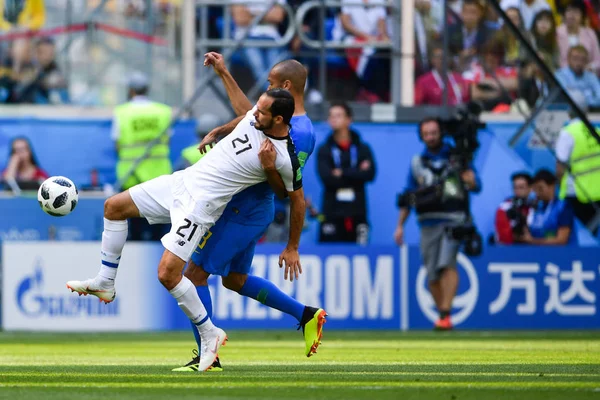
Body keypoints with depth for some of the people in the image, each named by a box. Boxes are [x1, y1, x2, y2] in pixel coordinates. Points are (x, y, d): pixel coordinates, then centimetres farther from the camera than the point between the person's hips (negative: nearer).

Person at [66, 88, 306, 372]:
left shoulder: (285, 160, -21)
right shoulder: (254, 116, -4)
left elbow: (298, 200, -6)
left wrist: (292, 248, 2)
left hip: (201, 205, -8)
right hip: (184, 180, 8)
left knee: (167, 274, -17)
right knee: (113, 206, 13)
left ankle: (209, 334, 1)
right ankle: (104, 283, 25)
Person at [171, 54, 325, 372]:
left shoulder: (300, 133, -20)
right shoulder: (282, 119, 10)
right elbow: (249, 116, 30)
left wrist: (270, 167, -35)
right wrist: (224, 74, 29)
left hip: (241, 212, -10)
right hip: (250, 211, 10)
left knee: (195, 274, -6)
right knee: (234, 279, 23)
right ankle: (306, 315, 25)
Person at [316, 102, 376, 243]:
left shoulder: (362, 149, 9)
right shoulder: (324, 150, 7)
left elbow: (369, 174, -6)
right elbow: (327, 178, -8)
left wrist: (342, 173, -8)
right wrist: (356, 174, -7)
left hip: (357, 215, 1)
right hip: (332, 215, -1)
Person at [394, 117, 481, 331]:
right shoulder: (417, 162, 15)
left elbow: (476, 186, 2)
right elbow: (408, 196, 18)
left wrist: (470, 181, -22)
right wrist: (400, 225, 14)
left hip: (454, 220, -4)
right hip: (428, 223, 4)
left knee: (447, 264, -22)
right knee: (432, 273, 2)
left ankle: (445, 315, -27)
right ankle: (442, 315, 16)